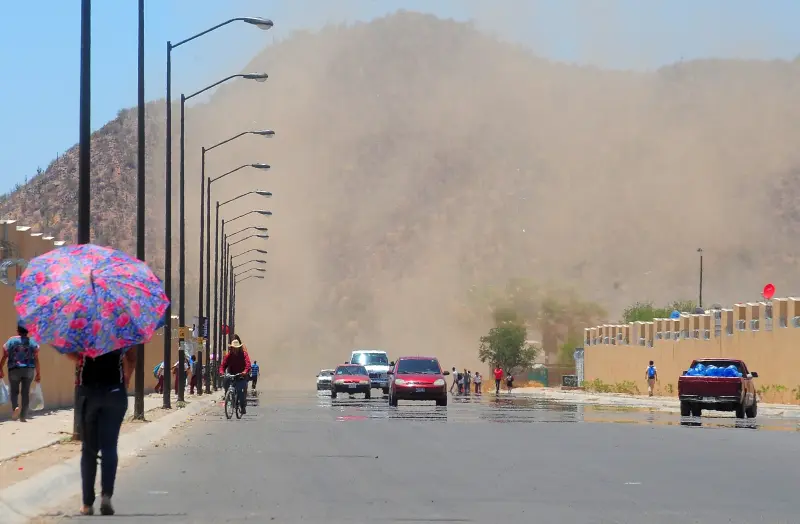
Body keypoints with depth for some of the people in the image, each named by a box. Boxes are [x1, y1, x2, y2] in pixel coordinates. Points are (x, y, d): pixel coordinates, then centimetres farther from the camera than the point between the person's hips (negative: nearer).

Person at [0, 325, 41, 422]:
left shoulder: (10, 341, 1)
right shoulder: (33, 342, 3)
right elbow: (36, 359, 0)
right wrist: (38, 374, 5)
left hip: (14, 370, -1)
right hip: (29, 370, 1)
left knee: (14, 391, 13)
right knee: (26, 392, 7)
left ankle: (15, 407, -15)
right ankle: (23, 416, 5)